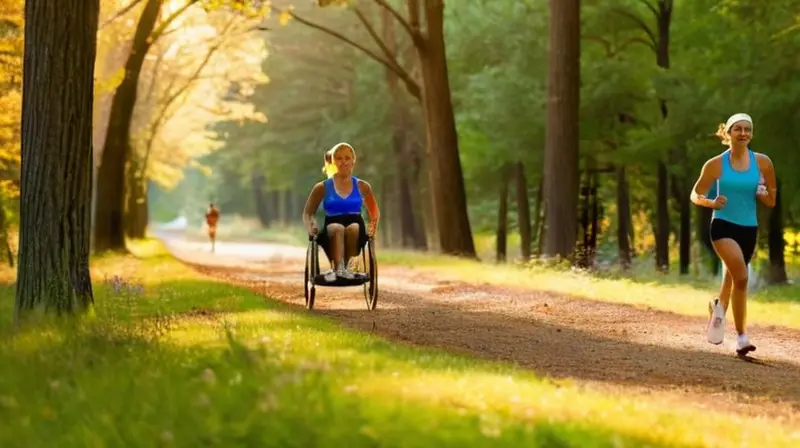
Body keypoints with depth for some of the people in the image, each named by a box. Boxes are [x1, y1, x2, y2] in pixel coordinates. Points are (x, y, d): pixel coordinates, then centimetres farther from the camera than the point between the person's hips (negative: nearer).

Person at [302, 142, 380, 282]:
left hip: (355, 233, 1)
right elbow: (307, 213, 13)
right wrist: (311, 227, -10)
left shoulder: (362, 186, 12)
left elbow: (375, 212, 18)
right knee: (337, 228, -38)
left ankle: (346, 266, -34)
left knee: (354, 227, -36)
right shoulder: (323, 188, 9)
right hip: (331, 233, -1)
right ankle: (338, 268, -50)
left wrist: (373, 226, -5)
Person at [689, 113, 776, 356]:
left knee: (733, 278, 14)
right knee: (741, 276, -25)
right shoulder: (716, 164, -3)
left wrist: (762, 193, -14)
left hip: (748, 229, 4)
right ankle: (741, 335, -9)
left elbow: (771, 201, 9)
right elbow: (695, 194, 4)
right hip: (723, 225, -4)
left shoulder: (762, 162, 2)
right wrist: (711, 203, -16)